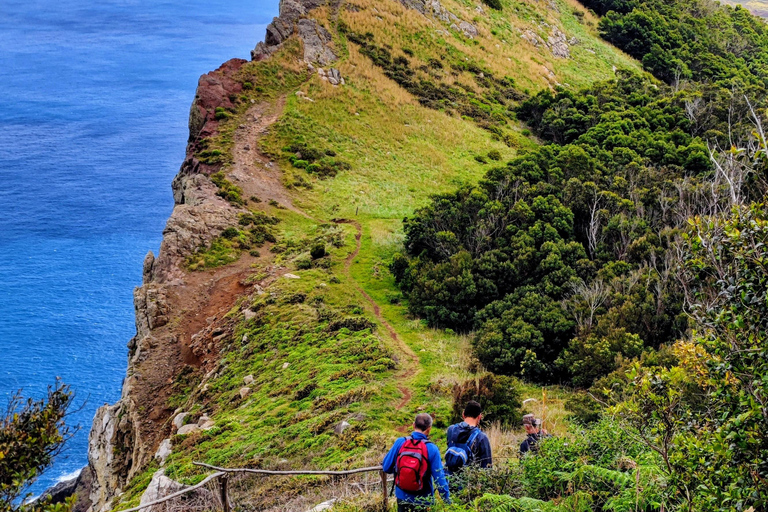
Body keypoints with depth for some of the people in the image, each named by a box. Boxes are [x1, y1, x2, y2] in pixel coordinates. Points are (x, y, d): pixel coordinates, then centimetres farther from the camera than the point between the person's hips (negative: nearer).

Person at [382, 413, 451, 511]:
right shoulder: (432, 449, -16)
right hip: (423, 500, -2)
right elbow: (439, 478, -15)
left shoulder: (400, 442, -10)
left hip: (402, 497, 2)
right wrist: (447, 501, -5)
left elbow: (386, 468, -3)